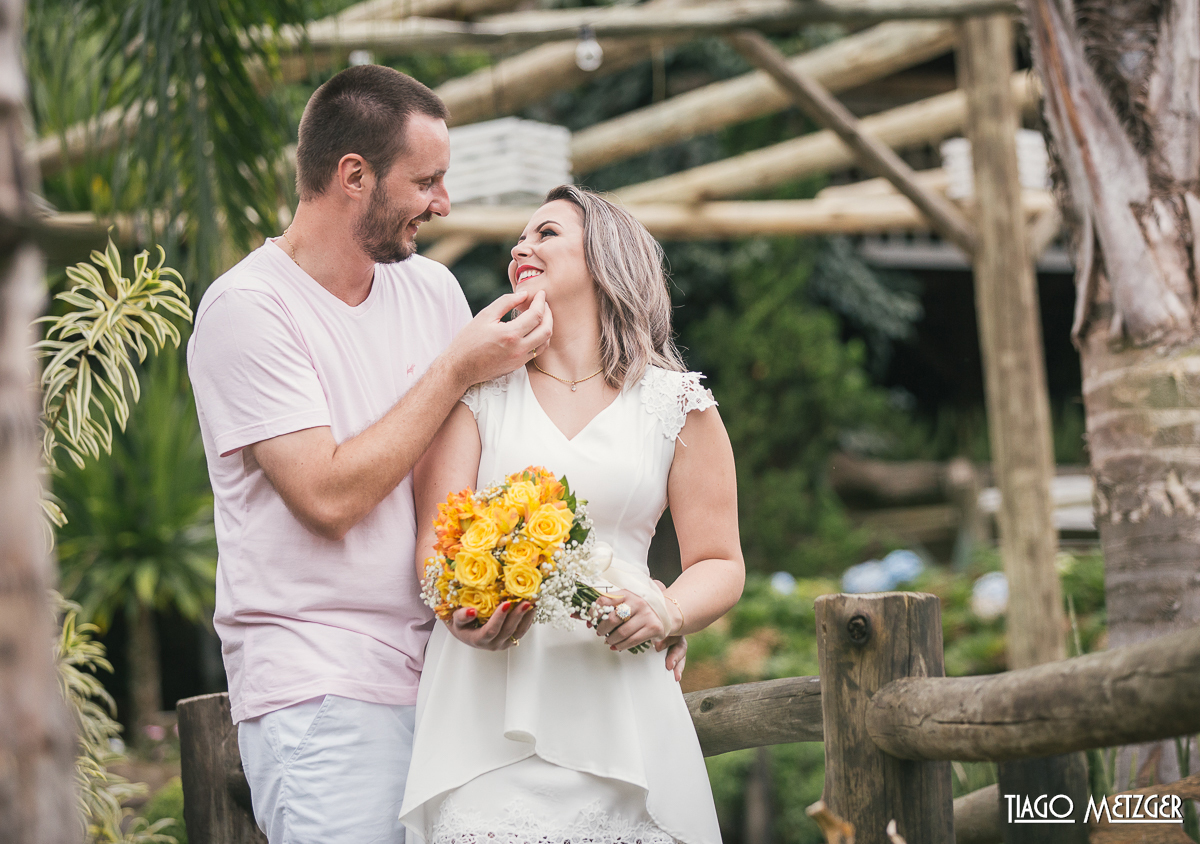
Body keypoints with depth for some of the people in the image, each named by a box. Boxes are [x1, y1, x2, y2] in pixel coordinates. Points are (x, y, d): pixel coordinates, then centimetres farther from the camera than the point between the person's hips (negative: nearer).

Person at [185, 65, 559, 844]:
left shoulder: (433, 289, 11)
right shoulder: (248, 307, -9)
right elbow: (330, 496, -17)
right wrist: (457, 370, -11)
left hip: (437, 668, 6)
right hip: (321, 690, -6)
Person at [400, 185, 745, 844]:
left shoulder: (677, 405, 9)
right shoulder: (478, 389, 12)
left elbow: (720, 565, 11)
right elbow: (437, 537, 3)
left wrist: (666, 614, -10)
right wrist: (463, 609, -18)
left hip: (615, 709, 0)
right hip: (485, 706, 0)